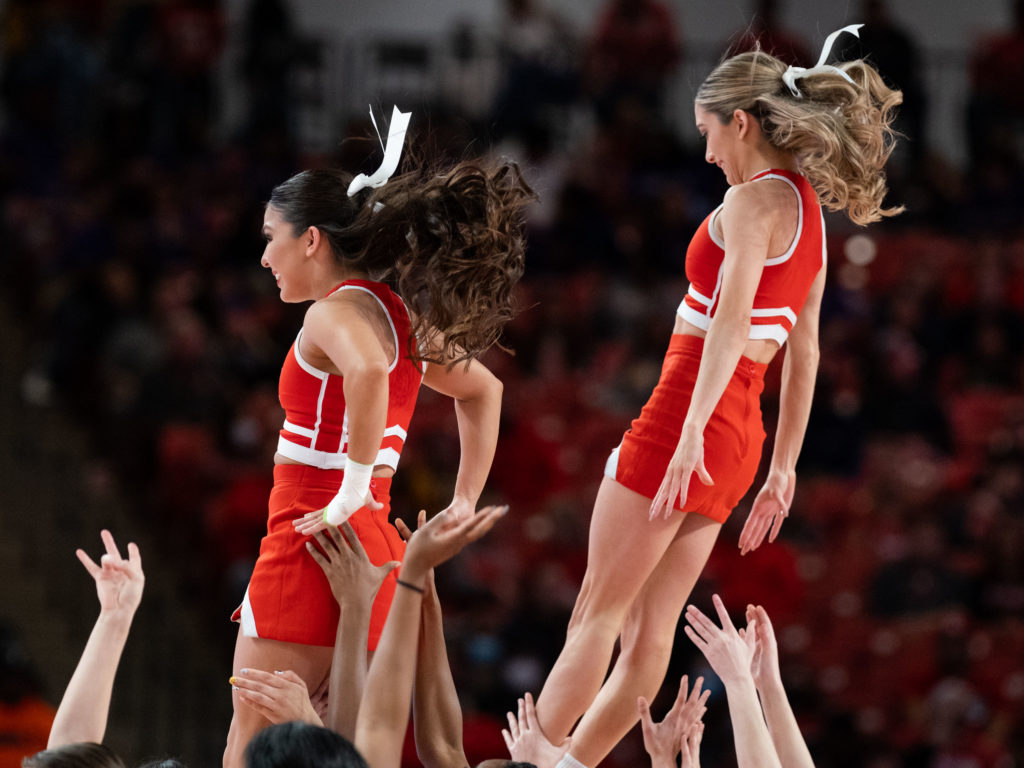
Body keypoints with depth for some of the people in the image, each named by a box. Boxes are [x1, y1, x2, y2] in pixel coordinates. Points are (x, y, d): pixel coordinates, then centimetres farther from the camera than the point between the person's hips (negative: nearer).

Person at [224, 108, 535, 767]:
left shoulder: (338, 312, -12)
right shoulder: (400, 316, 16)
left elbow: (368, 371, -36)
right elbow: (483, 390, 31)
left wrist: (352, 491, -28)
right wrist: (464, 505, 25)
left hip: (314, 541, -9)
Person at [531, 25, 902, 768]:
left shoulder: (754, 200, -12)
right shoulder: (810, 213, 15)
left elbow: (732, 320, -24)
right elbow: (805, 355, 19)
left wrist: (691, 431, -32)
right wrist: (783, 468, 22)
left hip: (688, 411, -9)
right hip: (741, 433, 9)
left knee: (597, 615, -5)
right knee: (649, 630, 9)